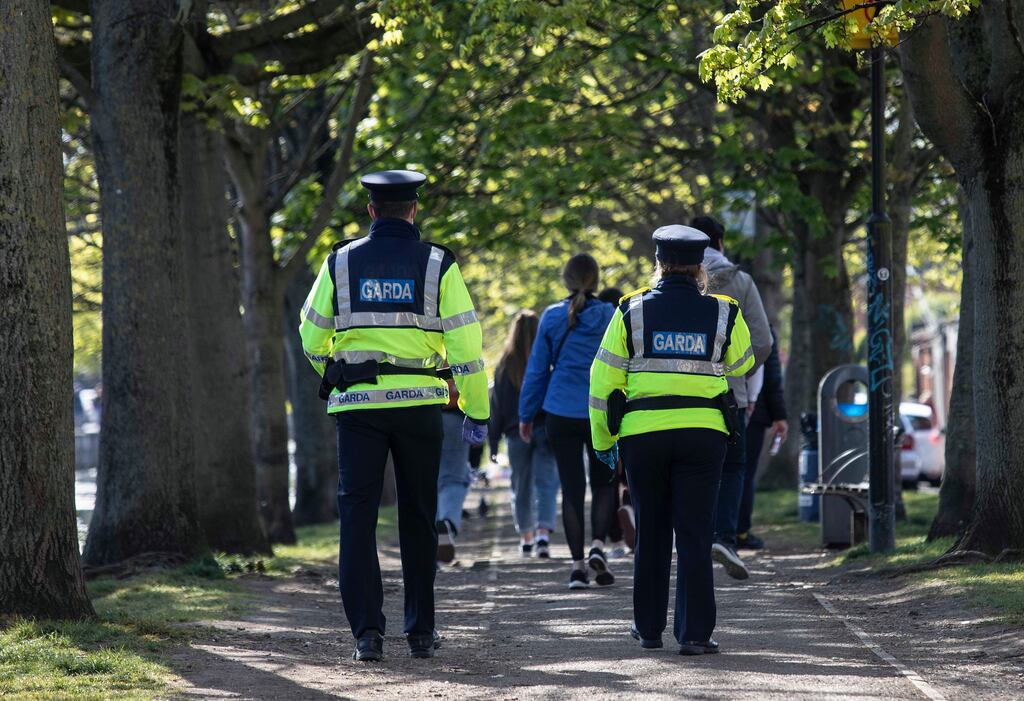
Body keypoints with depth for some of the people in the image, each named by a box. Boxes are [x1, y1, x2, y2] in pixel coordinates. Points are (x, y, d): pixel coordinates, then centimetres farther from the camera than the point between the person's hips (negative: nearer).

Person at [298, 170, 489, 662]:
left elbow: (313, 335, 12)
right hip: (419, 401, 0)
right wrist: (476, 412, 3)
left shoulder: (341, 262, 3)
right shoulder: (437, 265, -1)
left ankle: (367, 631, -8)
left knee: (357, 516, 2)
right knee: (418, 519, 11)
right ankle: (421, 631, 15)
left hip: (357, 403, 0)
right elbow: (465, 341, -3)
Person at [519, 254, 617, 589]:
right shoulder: (610, 317, -3)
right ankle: (598, 546, -4)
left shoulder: (552, 318, 0)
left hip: (560, 415, 1)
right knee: (603, 483, 16)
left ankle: (577, 565, 2)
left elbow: (537, 369, 4)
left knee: (571, 488, 6)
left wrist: (526, 414, 12)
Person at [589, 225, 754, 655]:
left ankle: (649, 628, 21)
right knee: (695, 534, 1)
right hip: (703, 433, -1)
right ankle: (694, 633, -4)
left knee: (651, 534, 13)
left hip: (642, 433, 1)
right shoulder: (722, 313, 3)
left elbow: (604, 378, 2)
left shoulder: (633, 311, 1)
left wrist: (603, 439, 11)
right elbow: (741, 363, 22)